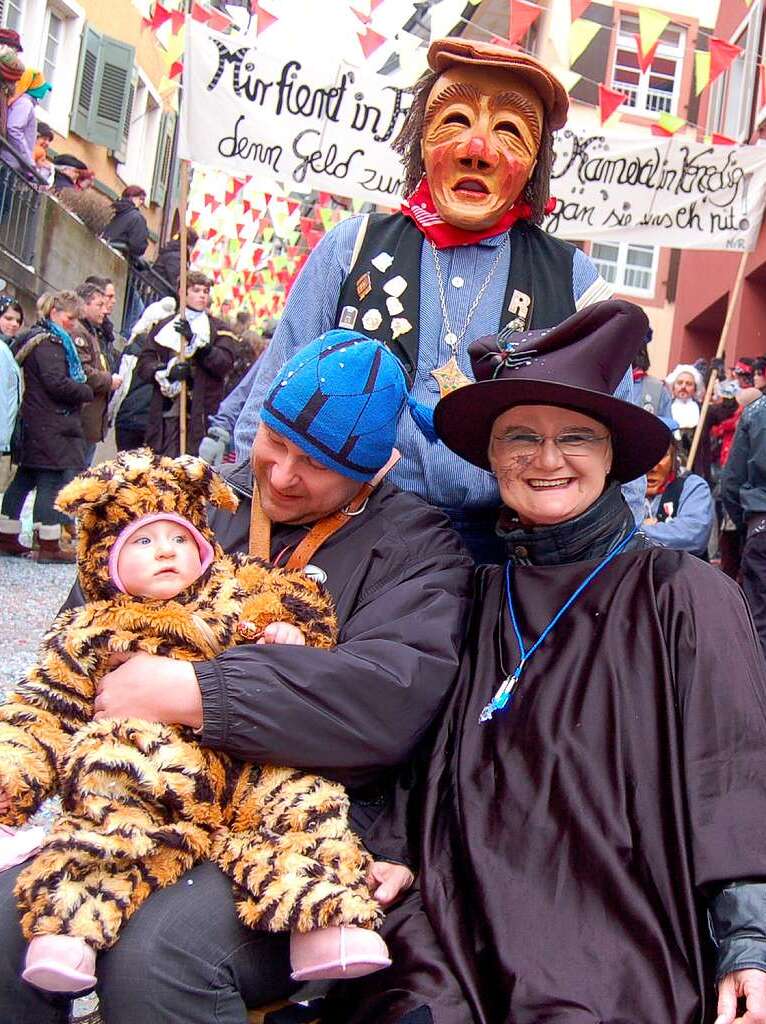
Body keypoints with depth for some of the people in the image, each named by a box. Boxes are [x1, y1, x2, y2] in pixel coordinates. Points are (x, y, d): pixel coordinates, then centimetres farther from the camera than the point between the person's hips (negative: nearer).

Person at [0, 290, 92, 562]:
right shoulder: (48, 343, -13)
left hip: (35, 425, 10)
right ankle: (49, 545, -3)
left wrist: (81, 391, 5)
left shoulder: (55, 341, 19)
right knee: (51, 481, -7)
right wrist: (87, 392, -8)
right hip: (50, 427, -10)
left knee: (24, 479, 13)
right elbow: (57, 382, -21)